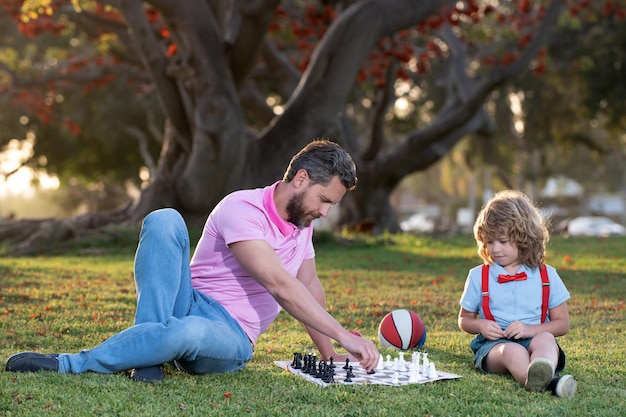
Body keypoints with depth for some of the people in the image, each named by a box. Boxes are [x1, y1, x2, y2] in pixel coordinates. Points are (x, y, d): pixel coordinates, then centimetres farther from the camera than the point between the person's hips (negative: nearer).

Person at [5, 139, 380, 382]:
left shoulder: (303, 224, 10)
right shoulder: (242, 209, -13)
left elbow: (310, 288, 23)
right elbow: (279, 285, -24)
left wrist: (328, 354, 18)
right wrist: (345, 335, -27)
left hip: (230, 338, 3)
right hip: (190, 303, -3)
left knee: (187, 332, -39)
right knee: (164, 220, -29)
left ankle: (69, 365, -25)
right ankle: (151, 351, -31)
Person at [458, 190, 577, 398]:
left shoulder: (546, 275, 10)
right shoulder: (478, 276, 11)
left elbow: (562, 324, 10)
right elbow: (464, 319, 19)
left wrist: (530, 329, -9)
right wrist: (481, 325, -6)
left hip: (532, 339, 1)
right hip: (492, 344, -1)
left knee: (546, 339, -34)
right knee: (512, 351, -36)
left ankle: (541, 373, -68)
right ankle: (548, 382, -67)